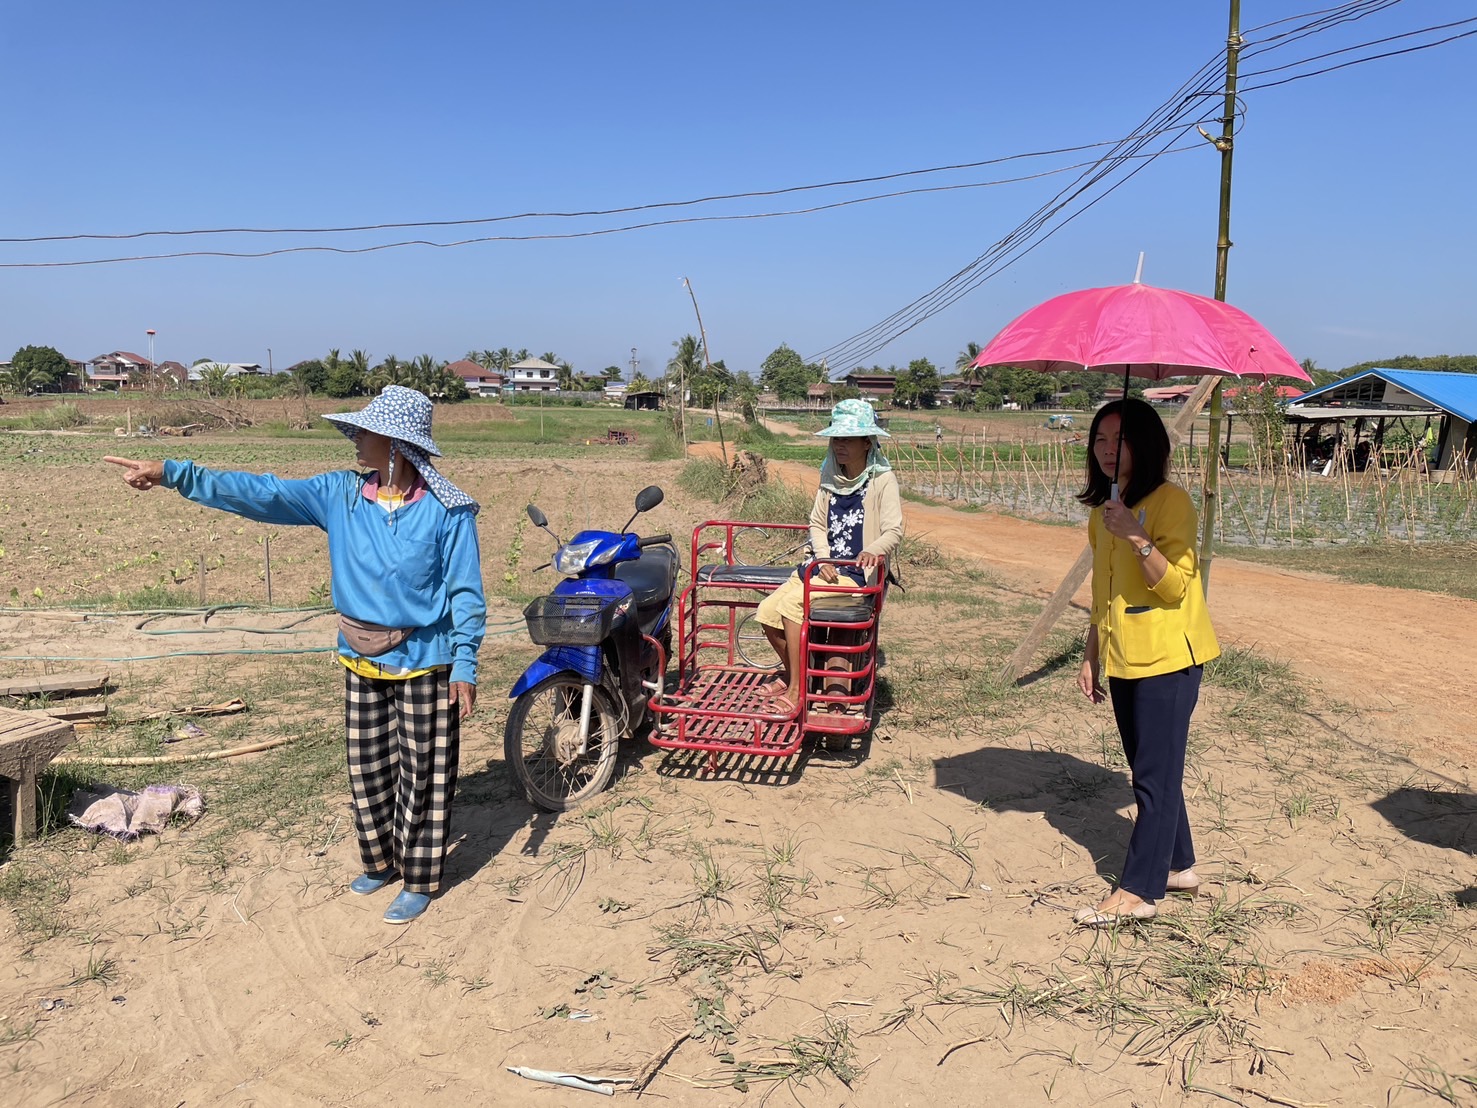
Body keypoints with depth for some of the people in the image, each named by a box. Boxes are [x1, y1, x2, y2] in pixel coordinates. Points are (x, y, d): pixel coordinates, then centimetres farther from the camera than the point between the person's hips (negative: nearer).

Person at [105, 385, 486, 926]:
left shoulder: (448, 510, -14)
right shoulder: (342, 494, -1)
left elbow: (465, 593, -11)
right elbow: (260, 493, -5)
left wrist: (465, 665, -14)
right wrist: (171, 473, -11)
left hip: (424, 664, -5)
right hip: (362, 663, 5)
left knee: (423, 773, 6)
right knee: (367, 767, 17)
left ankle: (419, 879, 22)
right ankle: (381, 861, 37)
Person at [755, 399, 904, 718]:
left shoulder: (882, 480, -9)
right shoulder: (830, 476, 8)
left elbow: (894, 531, -16)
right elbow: (817, 523, 9)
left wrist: (873, 550, -37)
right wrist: (823, 560, -9)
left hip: (857, 574, -6)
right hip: (823, 566, 6)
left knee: (792, 603, -26)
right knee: (767, 612, -9)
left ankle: (796, 688, -10)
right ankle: (791, 672, 18)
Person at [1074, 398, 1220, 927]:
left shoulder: (1170, 501, -11)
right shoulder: (1102, 508, 12)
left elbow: (1176, 584, -19)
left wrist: (1136, 536, -30)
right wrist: (1091, 657, 17)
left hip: (1166, 658, -8)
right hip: (1122, 661, 8)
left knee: (1155, 776, -3)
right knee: (1151, 772, 16)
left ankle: (1137, 891, 2)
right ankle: (1177, 866, 30)